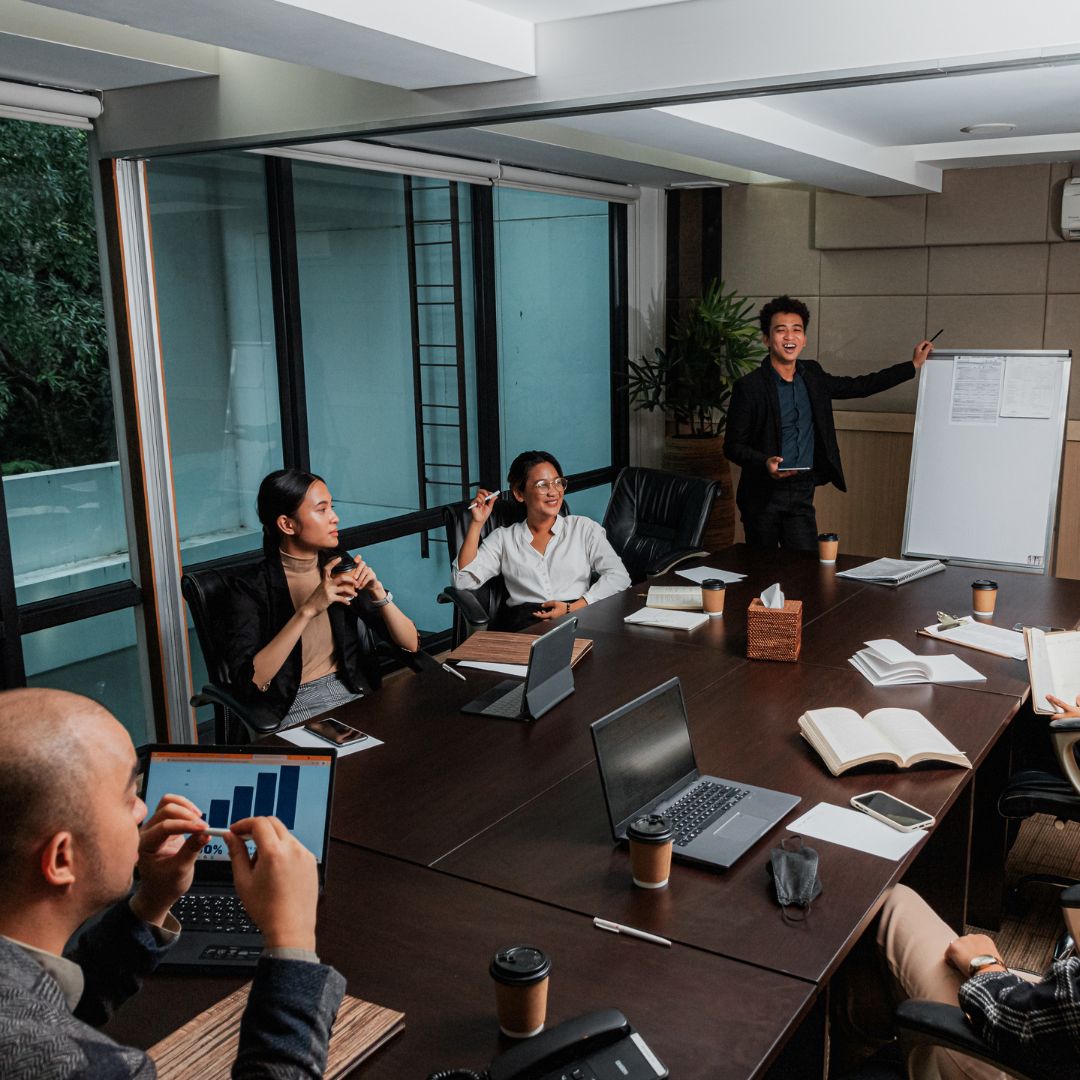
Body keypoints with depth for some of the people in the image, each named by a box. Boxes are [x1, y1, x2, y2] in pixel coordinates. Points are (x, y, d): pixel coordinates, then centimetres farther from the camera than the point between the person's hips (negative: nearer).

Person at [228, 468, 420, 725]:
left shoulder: (339, 565, 5)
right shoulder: (251, 586, -8)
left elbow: (411, 644, 4)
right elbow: (247, 682, -22)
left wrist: (378, 593, -14)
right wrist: (308, 610, -26)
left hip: (357, 695, 6)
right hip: (296, 710, -6)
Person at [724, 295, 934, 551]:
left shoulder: (811, 375, 8)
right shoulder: (749, 387, -9)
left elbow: (858, 386, 21)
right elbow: (732, 446, -7)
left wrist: (913, 365, 23)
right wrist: (765, 462, -26)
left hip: (802, 492, 4)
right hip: (763, 494, -4)